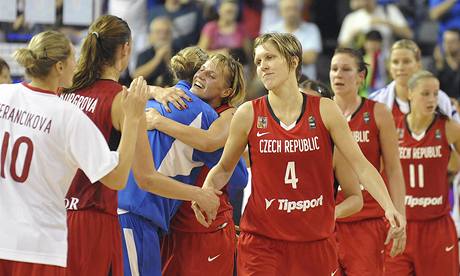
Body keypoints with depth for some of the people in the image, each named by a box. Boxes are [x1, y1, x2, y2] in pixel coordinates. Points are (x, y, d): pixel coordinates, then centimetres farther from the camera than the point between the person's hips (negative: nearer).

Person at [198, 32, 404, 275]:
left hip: (316, 240, 1)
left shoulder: (324, 110, -1)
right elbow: (224, 168, 12)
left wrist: (389, 206, -16)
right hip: (261, 243, -1)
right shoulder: (248, 115, 0)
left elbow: (361, 165, -3)